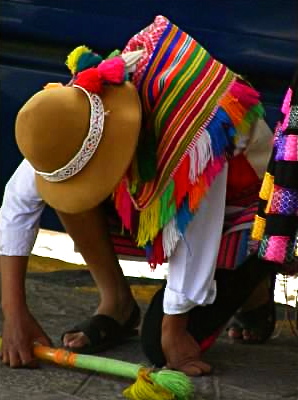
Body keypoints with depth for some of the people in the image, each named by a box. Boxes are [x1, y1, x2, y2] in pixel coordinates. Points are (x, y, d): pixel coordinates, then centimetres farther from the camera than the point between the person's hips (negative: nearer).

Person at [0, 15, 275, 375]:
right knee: (65, 181, -25)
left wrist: (174, 329, -32)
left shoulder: (190, 127, -44)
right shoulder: (73, 114, -29)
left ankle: (250, 279, 12)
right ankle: (117, 304, -10)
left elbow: (195, 233, -38)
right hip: (147, 181, 4)